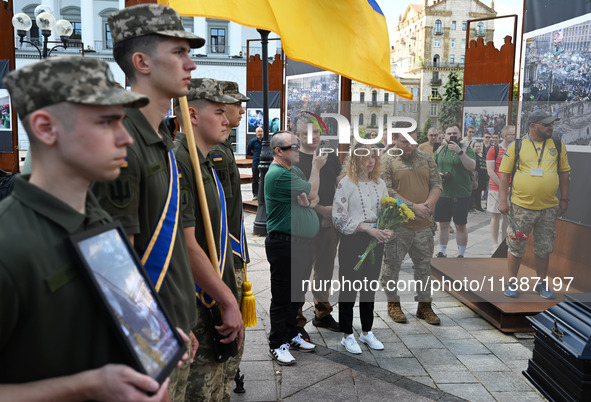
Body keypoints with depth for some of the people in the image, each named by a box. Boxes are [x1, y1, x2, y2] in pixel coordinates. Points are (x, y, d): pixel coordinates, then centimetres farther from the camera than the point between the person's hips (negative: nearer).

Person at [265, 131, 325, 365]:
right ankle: (277, 344, 13)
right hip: (285, 244, -9)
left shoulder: (295, 170, 14)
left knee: (297, 293, 18)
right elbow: (312, 192, -12)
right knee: (282, 296, 1)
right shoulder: (278, 174, -17)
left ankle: (292, 335, 32)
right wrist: (316, 167, 4)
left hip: (304, 242, 9)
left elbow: (314, 197, 12)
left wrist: (311, 201, -12)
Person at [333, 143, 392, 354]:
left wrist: (388, 230, -7)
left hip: (375, 241, 5)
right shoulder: (346, 183, -8)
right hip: (352, 241, -5)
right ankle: (347, 335, 17)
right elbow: (338, 216, -14)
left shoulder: (380, 184, 10)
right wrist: (368, 228, -19)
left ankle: (367, 332, 28)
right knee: (349, 288, 3)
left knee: (370, 287, 14)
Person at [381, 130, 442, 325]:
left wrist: (428, 204, -11)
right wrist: (413, 206, -17)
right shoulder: (387, 160, -6)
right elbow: (387, 190, -13)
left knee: (424, 265, 12)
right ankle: (393, 303, 23)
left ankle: (424, 305, 25)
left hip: (424, 224, 4)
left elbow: (437, 185, 7)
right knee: (392, 265, 5)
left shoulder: (427, 159, 9)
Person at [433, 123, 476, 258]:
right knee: (443, 225, 11)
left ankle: (461, 255, 14)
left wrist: (460, 152, -27)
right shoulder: (440, 150, 11)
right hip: (443, 194, 4)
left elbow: (472, 167, -18)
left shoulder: (466, 149, -3)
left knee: (460, 226, 3)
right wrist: (437, 175, -2)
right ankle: (442, 253, 23)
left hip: (461, 194, -4)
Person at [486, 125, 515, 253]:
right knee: (496, 216, 2)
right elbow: (490, 172, -7)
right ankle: (495, 244, 10)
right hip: (496, 188, -3)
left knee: (508, 216, 6)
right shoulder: (494, 149, -2)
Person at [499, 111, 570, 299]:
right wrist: (503, 200, -7)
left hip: (549, 208, 3)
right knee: (516, 247, 4)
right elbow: (504, 174, -1)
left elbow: (564, 173, 12)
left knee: (544, 248, 12)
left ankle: (541, 284, 27)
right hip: (521, 206, -3)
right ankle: (511, 283, 19)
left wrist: (564, 199, 8)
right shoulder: (516, 146, -1)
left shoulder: (558, 145, 8)